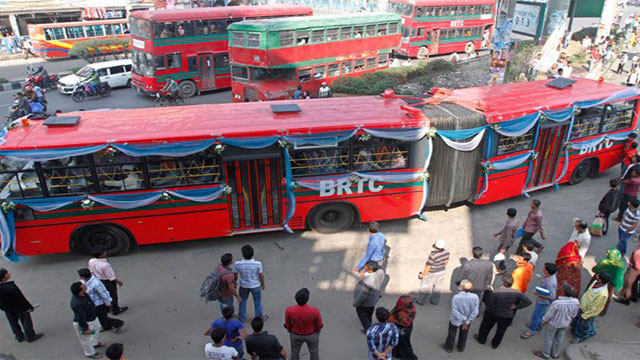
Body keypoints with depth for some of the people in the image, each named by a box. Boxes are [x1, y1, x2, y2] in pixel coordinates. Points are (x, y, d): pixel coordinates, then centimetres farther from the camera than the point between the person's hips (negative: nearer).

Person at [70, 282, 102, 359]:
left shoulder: (80, 294, -19)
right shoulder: (77, 304, -44)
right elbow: (81, 318, -30)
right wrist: (85, 329, -17)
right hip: (85, 323, -9)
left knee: (97, 329, 32)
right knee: (86, 339, 19)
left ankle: (95, 343, 60)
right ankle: (90, 353, 45)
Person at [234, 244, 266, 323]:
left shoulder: (237, 264, -25)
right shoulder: (257, 264, -28)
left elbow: (235, 276, -9)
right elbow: (261, 276, -14)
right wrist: (263, 284, 7)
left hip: (243, 286, 1)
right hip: (255, 286, -1)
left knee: (242, 302, 25)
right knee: (258, 302, 22)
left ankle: (241, 319, 42)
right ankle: (259, 318, 40)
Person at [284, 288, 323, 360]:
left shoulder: (289, 310, -34)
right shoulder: (315, 311, -37)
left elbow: (288, 325, -12)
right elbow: (319, 326, -16)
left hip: (296, 335, 1)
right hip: (312, 335, -1)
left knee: (295, 352, 29)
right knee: (314, 353, 28)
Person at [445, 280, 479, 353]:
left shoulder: (456, 297, -31)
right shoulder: (475, 297, -24)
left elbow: (455, 311, -27)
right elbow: (475, 311, -19)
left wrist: (464, 319, -14)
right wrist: (467, 322, -13)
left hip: (455, 320, -2)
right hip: (468, 320, 3)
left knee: (452, 334, 25)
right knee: (464, 334, 30)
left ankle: (449, 348, 46)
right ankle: (461, 348, 52)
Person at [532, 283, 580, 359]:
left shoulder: (556, 303, -39)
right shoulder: (576, 302, -25)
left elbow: (549, 315, -23)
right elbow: (574, 315, -5)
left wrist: (543, 321, -2)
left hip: (553, 324, -4)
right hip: (565, 324, 4)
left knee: (549, 338, 19)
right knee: (560, 339, 26)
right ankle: (556, 354, 48)